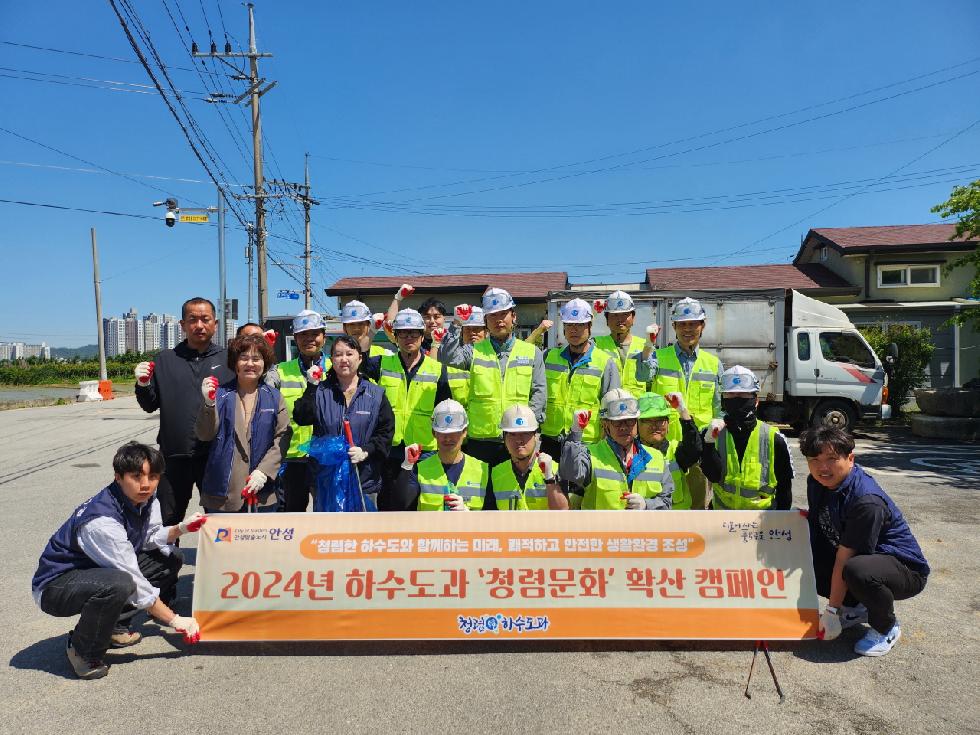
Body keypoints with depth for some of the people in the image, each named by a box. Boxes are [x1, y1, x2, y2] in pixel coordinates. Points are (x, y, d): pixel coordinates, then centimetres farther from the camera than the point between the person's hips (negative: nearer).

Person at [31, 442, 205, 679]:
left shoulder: (148, 500, -8)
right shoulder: (100, 520, -32)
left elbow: (150, 539, 8)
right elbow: (134, 583, -30)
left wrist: (180, 529, -13)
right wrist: (175, 620, -24)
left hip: (98, 571, 9)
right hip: (55, 586, -9)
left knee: (170, 558, 4)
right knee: (119, 584, -38)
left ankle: (115, 627, 9)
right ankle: (83, 650, -8)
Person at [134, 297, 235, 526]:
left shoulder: (227, 359, 4)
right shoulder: (166, 359, 8)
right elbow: (150, 405, 11)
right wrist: (143, 385, -8)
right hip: (174, 456, 2)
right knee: (167, 522, 13)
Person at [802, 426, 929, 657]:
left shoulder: (866, 500, -31)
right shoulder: (817, 483, -7)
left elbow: (844, 559, -27)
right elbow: (813, 527, 4)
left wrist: (832, 611, -22)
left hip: (906, 569, -7)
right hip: (861, 557, 8)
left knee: (857, 571, -39)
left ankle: (886, 628, -6)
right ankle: (855, 608, 12)